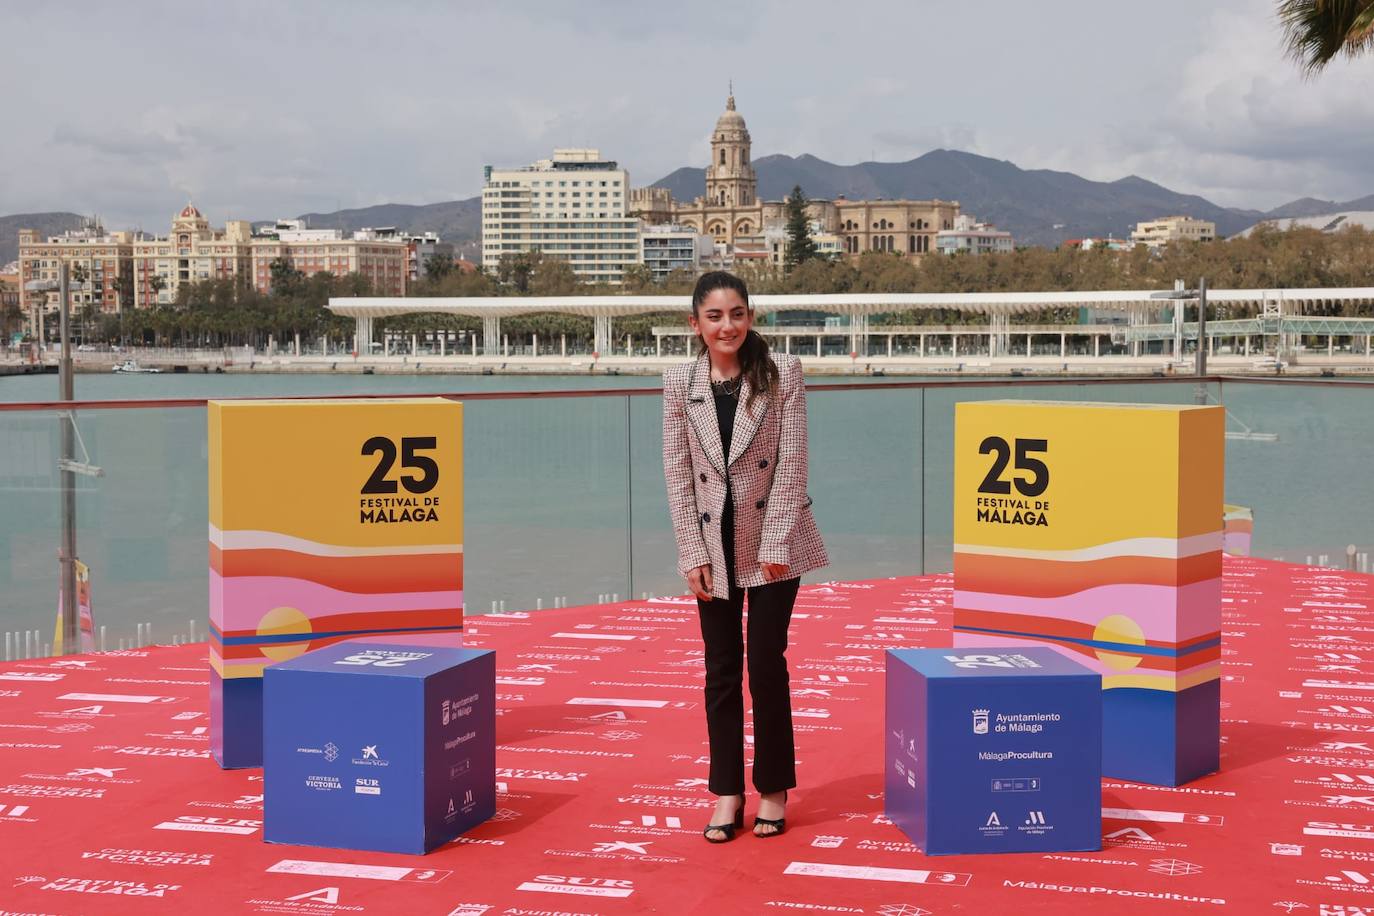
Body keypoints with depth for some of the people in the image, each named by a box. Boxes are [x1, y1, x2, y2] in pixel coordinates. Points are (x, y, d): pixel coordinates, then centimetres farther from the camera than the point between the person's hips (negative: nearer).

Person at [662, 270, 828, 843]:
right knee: (721, 671, 7)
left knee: (766, 664, 1)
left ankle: (773, 791, 16)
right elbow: (677, 475, 0)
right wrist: (693, 554, -5)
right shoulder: (679, 385, 0)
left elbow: (792, 462, -7)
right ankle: (727, 795, 16)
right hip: (713, 545, 2)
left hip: (773, 541, -2)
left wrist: (775, 542, -13)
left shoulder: (782, 373, -5)